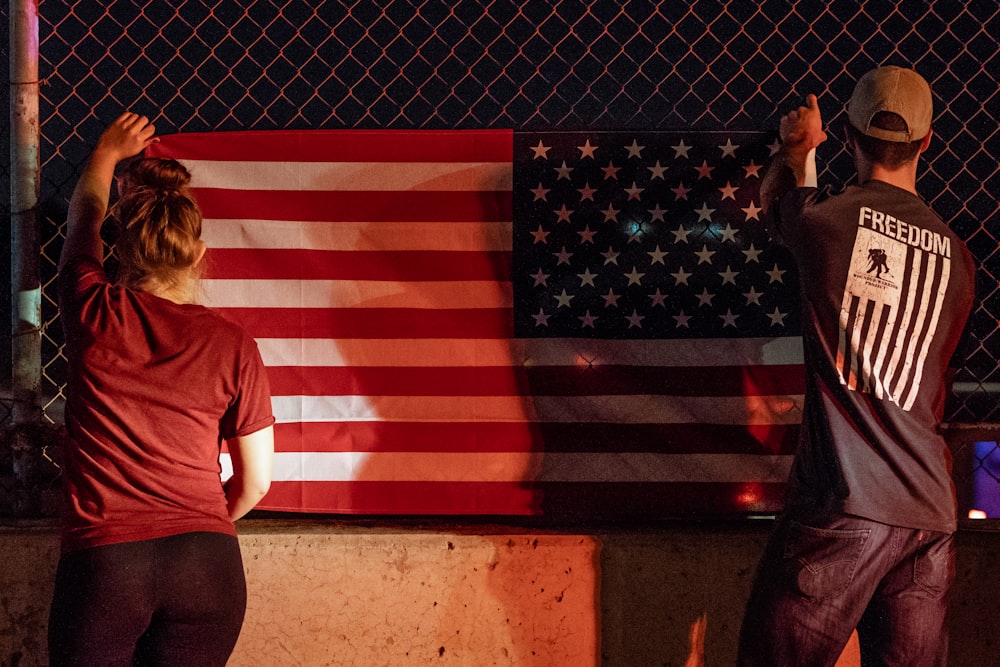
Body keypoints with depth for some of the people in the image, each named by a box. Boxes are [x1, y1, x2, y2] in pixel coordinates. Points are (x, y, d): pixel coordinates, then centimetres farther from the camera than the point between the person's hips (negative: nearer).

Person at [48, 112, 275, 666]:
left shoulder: (95, 315, 0)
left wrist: (107, 153, 41)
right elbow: (255, 482, 6)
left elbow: (83, 217, 22)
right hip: (208, 566, 1)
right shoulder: (233, 346, 0)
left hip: (102, 559, -1)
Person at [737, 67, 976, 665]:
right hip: (931, 515, 5)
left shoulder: (827, 219, -5)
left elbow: (775, 197, 21)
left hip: (841, 508, -5)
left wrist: (798, 145, 38)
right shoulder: (956, 254, 8)